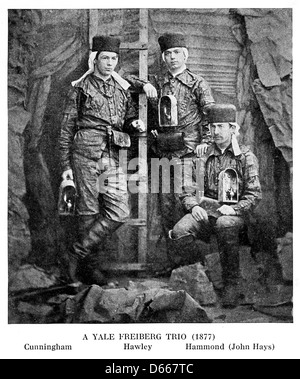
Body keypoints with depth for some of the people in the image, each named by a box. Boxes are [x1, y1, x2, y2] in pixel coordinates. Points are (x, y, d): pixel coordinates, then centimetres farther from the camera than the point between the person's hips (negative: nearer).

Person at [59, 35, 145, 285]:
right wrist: (66, 164, -1)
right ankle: (89, 265, 13)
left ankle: (81, 250, 8)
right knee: (89, 211, 0)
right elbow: (67, 129, 5)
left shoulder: (122, 89, 16)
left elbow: (129, 121, 24)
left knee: (119, 212, -6)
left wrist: (135, 124, -1)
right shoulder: (81, 88, 5)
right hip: (86, 154, -4)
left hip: (113, 157, 4)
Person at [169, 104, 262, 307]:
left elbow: (254, 194, 1)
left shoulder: (246, 156, 8)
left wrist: (234, 208, -16)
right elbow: (188, 190, 13)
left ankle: (233, 284, -25)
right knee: (179, 231, -29)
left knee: (225, 225, -40)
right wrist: (194, 206, -8)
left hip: (235, 212, -3)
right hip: (205, 211, 3)